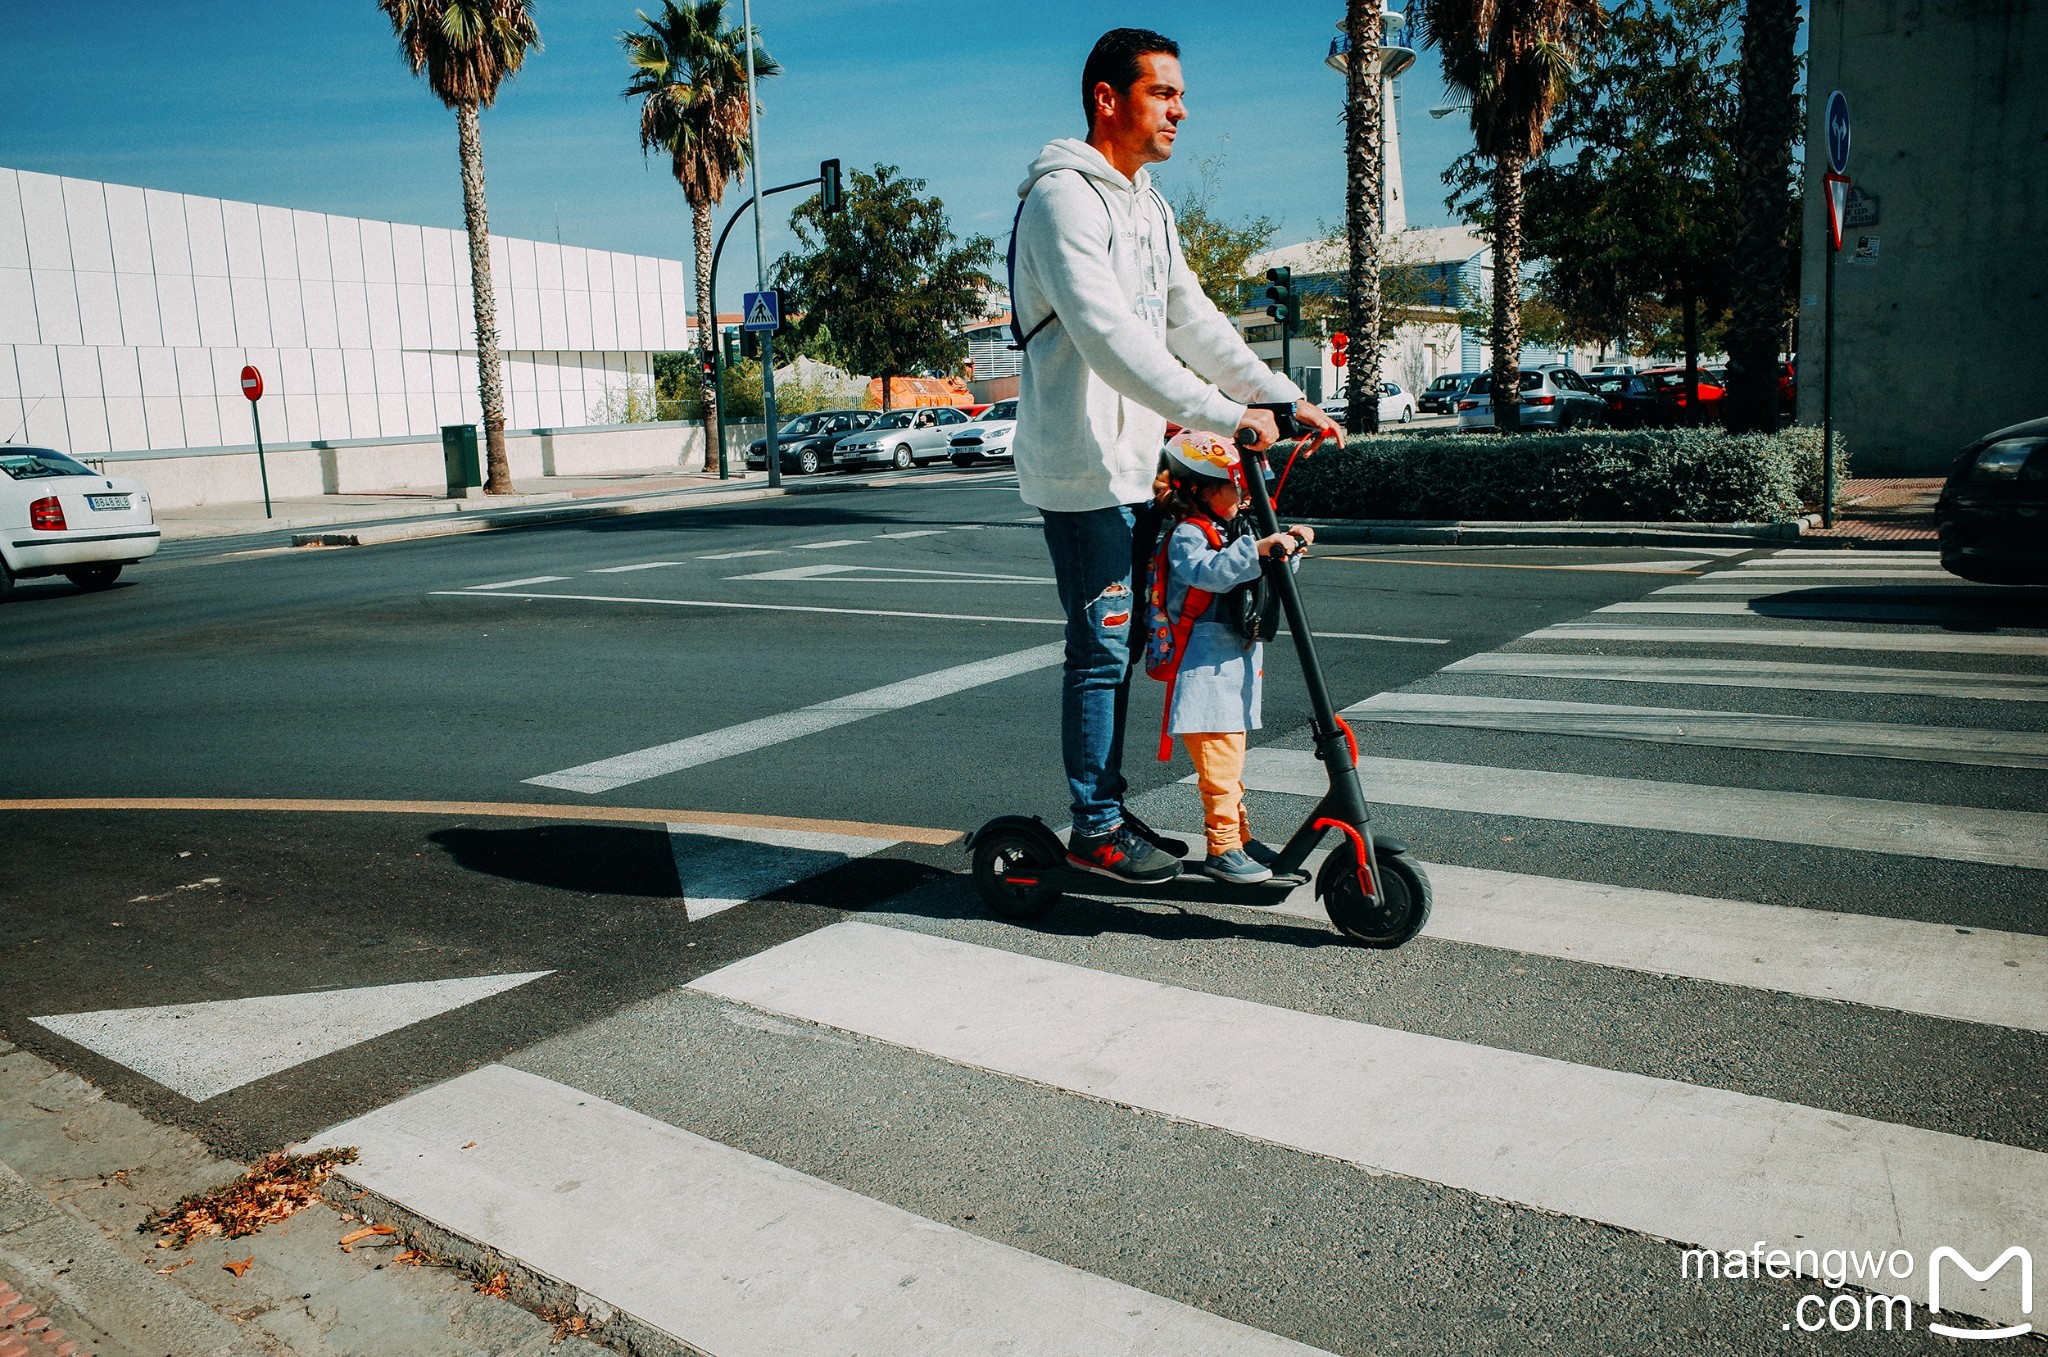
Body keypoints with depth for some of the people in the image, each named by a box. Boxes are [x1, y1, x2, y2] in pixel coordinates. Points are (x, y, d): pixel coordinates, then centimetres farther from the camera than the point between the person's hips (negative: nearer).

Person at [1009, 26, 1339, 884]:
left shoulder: (1147, 208, 18)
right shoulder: (1064, 195, -13)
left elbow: (1195, 325, 17)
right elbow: (1109, 337, -26)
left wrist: (1287, 400, 7)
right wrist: (1226, 416, -29)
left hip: (1134, 464, 9)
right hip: (1083, 468, -9)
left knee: (1117, 646, 14)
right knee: (1100, 649, -3)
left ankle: (1110, 810, 25)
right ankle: (1096, 832, 9)